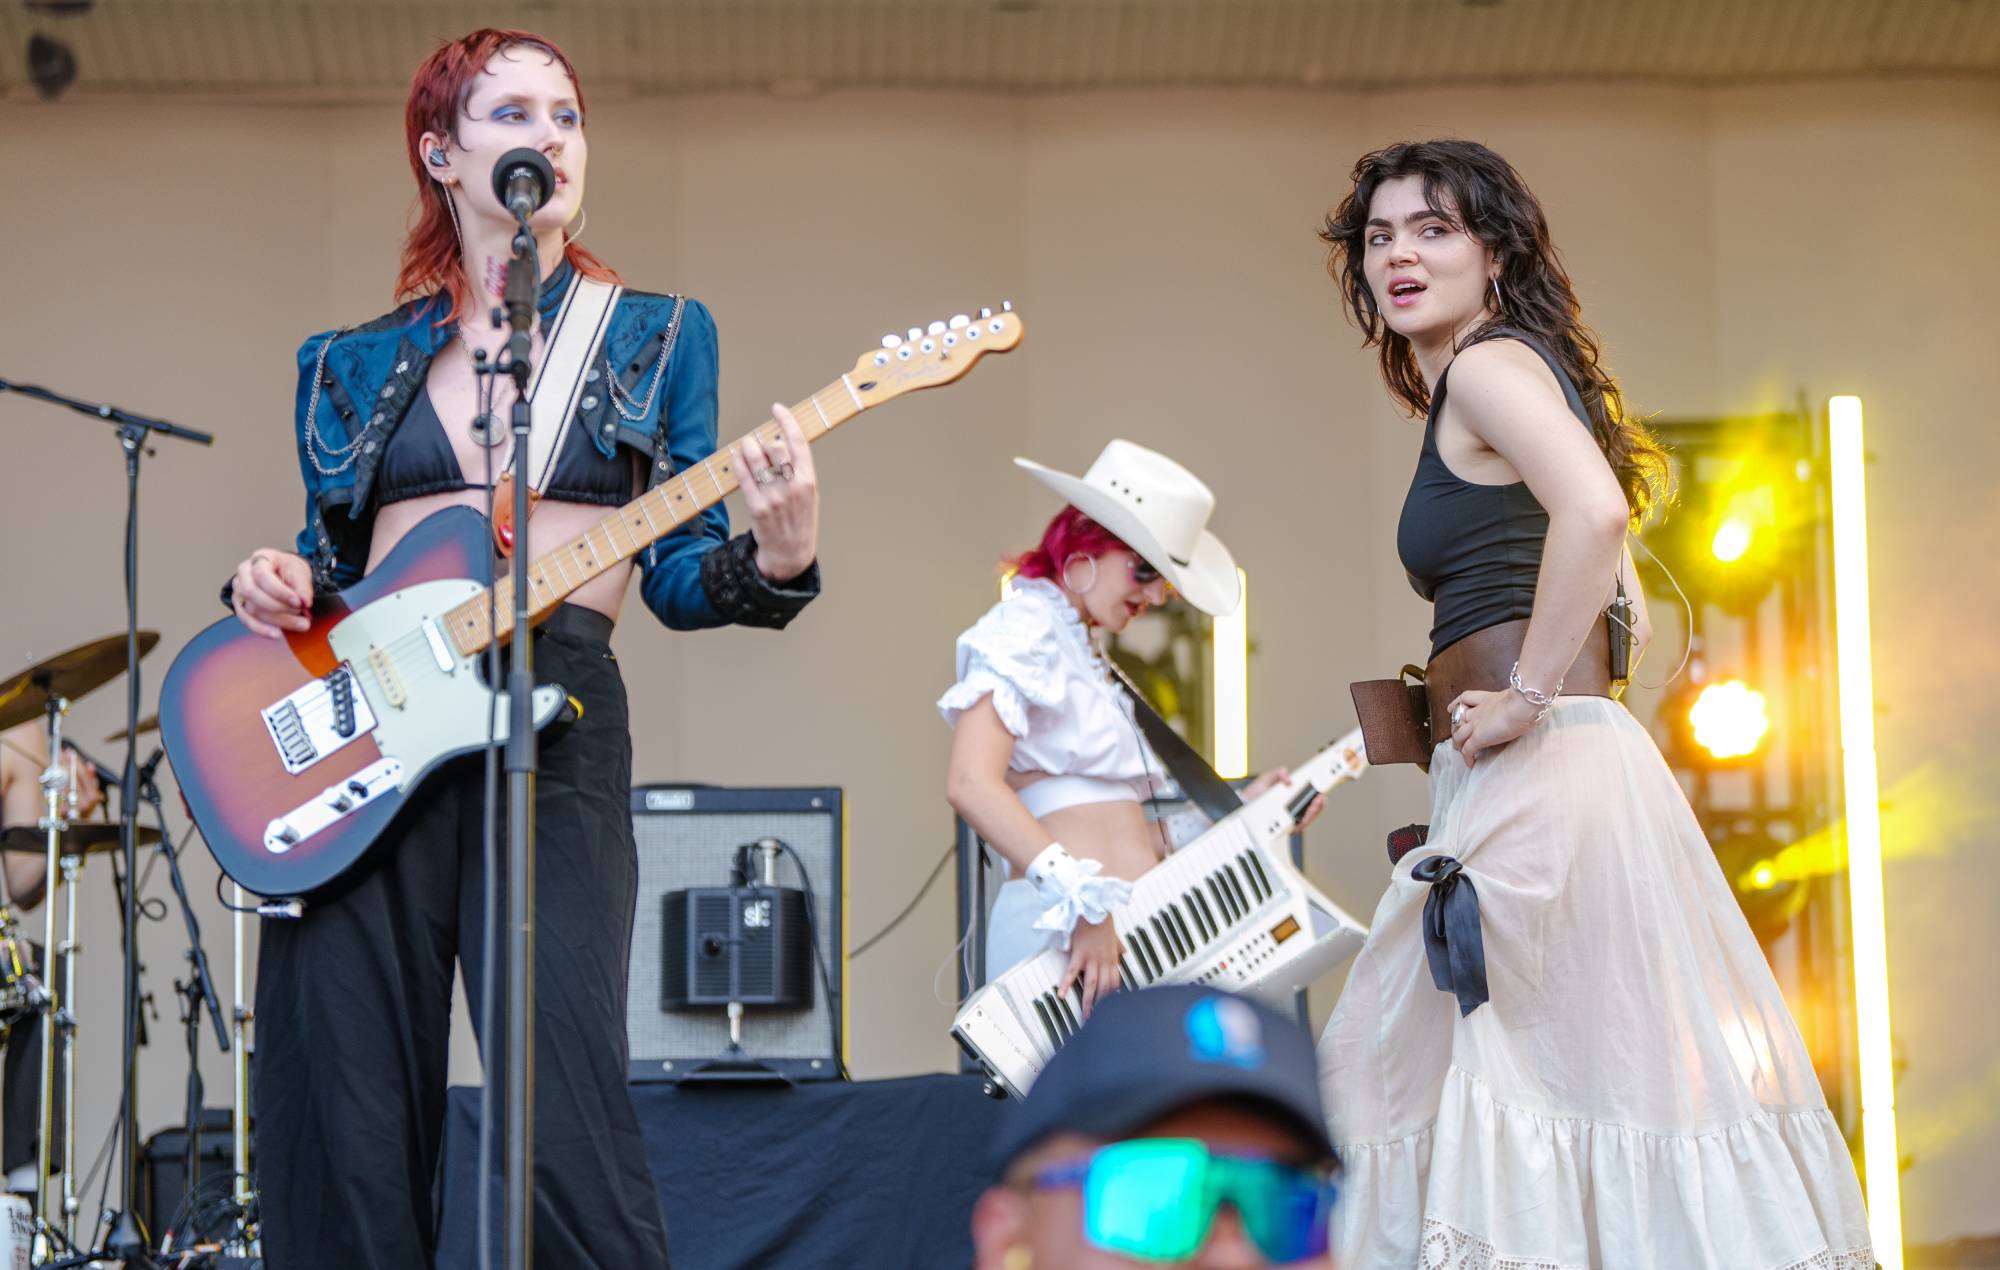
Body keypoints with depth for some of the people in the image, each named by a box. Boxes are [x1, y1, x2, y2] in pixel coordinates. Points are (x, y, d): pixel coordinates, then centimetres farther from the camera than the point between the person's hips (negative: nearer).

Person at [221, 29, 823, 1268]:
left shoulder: (655, 336, 15)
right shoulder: (352, 365, 19)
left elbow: (681, 578, 9)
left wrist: (774, 559, -13)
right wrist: (279, 587, -2)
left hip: (557, 720, -2)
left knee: (566, 1129, -15)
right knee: (348, 1141, -2)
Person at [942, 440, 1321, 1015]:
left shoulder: (1087, 657, 26)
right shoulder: (1025, 629, -2)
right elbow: (970, 784, -18)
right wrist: (1083, 902, -24)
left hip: (1129, 925, 9)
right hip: (1065, 927, -9)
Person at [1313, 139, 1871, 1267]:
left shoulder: (1489, 362, -6)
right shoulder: (1500, 377, 22)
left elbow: (1594, 506, -26)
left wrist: (1524, 697, -21)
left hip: (1540, 770, -10)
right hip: (1568, 771, 10)